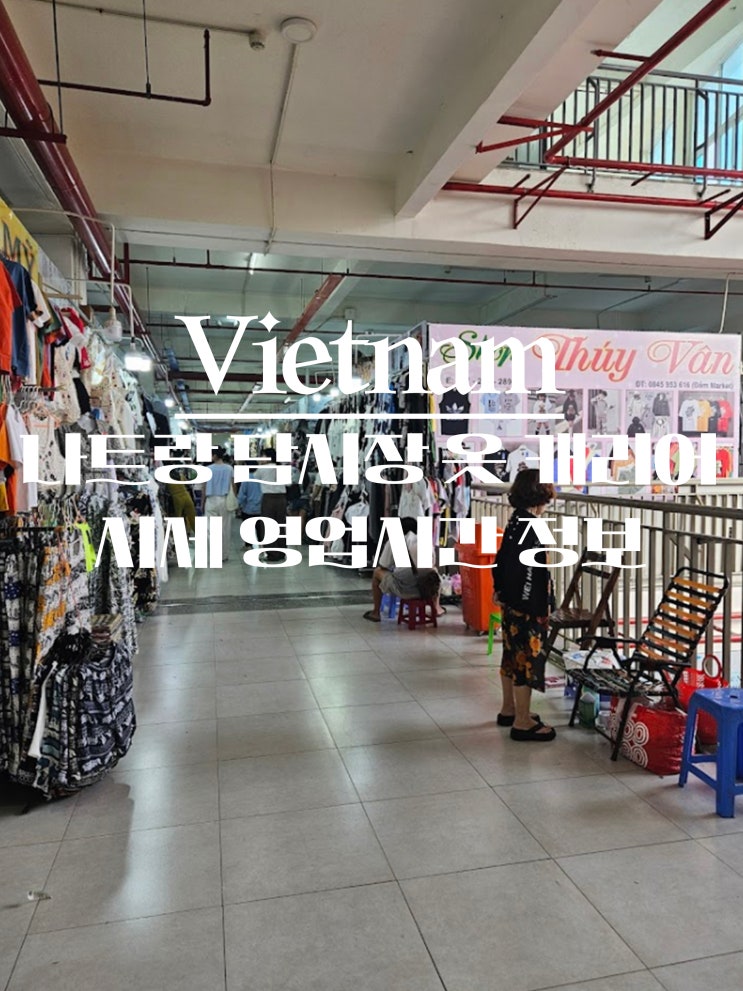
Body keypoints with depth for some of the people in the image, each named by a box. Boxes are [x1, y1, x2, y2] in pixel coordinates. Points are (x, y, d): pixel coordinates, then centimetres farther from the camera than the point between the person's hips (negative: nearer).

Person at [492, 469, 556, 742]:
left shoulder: (514, 522, 8)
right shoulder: (529, 526, -20)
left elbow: (503, 561, 14)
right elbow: (529, 571, -23)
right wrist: (539, 610, -19)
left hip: (511, 604, 10)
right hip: (526, 607, -10)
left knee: (512, 657, 19)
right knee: (526, 660, 0)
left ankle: (509, 710, 32)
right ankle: (523, 723, 10)